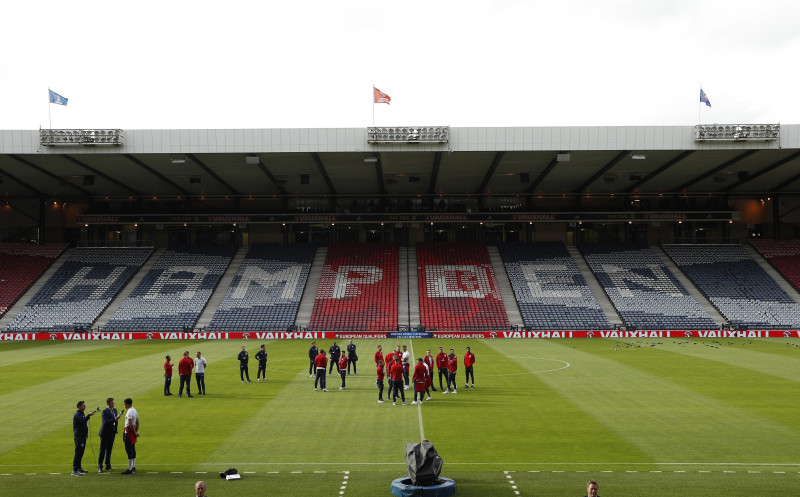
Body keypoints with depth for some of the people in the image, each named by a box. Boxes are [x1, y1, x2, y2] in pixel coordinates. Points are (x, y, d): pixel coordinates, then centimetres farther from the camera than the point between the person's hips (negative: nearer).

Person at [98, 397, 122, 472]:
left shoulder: (115, 410, 9)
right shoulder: (104, 411, -13)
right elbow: (105, 422, -25)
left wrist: (115, 431, 14)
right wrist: (115, 418, -29)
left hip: (112, 433, 7)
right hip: (105, 433, -7)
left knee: (109, 450, 11)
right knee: (102, 450, -3)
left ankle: (108, 466, 18)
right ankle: (100, 467, 0)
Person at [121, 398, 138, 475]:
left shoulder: (129, 412, -18)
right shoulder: (135, 411, 12)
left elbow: (131, 424, -22)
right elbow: (137, 422, 16)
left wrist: (135, 433, -15)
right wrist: (136, 431, 13)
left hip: (129, 431, -10)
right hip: (133, 431, 10)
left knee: (129, 450, -8)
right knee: (133, 449, 17)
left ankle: (130, 469, -9)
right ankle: (133, 466, 26)